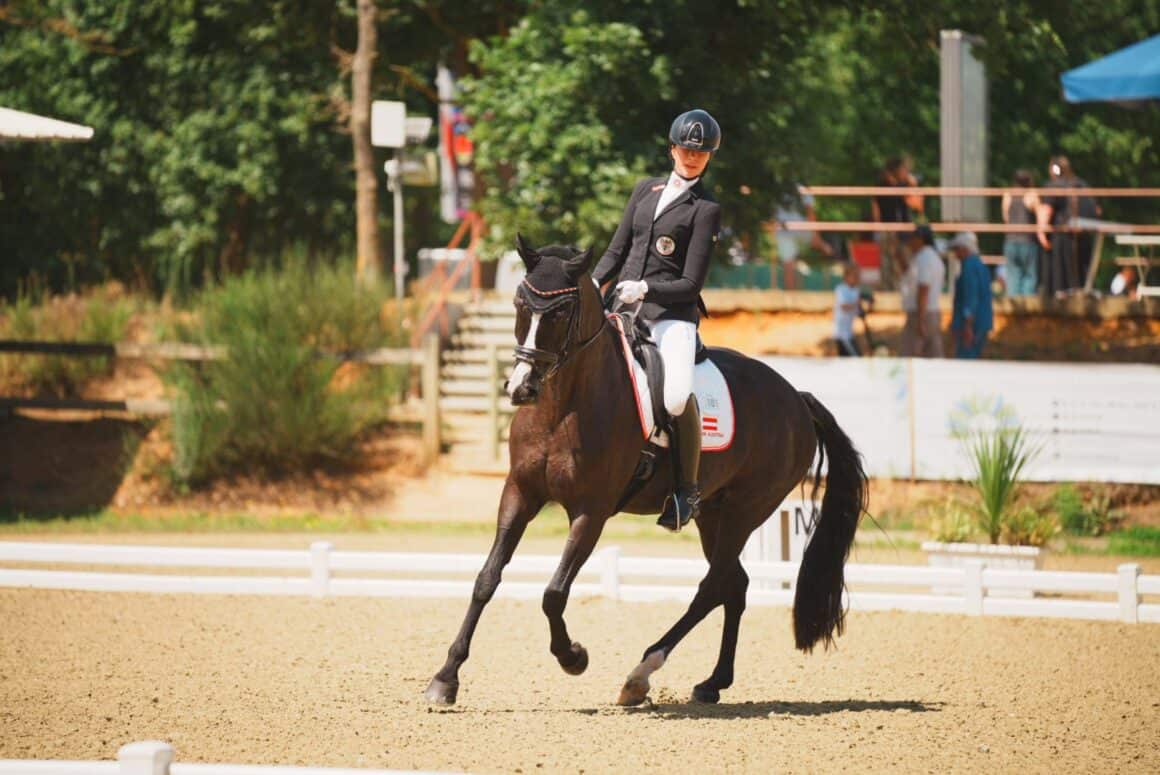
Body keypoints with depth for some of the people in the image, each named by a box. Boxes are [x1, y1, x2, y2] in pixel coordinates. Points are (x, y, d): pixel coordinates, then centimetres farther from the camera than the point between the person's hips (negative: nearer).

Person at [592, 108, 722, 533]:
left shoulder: (706, 209, 1)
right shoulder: (646, 190, 17)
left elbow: (691, 284, -4)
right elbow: (616, 252, 19)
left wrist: (645, 289, -19)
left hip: (671, 312, -6)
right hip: (623, 307, 6)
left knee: (678, 397, -28)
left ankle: (687, 490, -13)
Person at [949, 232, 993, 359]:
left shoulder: (969, 266, -13)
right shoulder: (981, 265, 17)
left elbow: (971, 297, -20)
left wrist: (967, 326, -22)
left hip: (971, 324, -10)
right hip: (982, 323, 10)